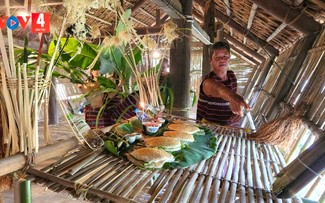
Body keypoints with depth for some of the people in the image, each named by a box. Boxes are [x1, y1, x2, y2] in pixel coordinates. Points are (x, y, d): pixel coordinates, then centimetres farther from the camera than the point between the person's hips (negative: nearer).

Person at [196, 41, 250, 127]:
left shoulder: (232, 75, 4)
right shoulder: (209, 82, -17)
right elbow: (217, 88, -40)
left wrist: (239, 108, -2)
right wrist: (230, 96, -61)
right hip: (210, 127, -7)